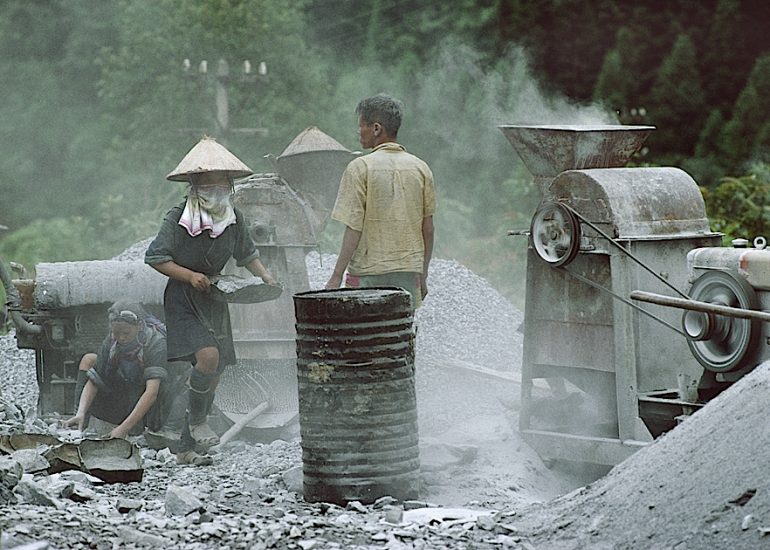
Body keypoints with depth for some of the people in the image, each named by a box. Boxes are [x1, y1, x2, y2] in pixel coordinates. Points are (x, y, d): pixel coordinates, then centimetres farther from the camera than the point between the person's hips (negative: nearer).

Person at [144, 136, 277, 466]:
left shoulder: (234, 219, 2)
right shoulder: (178, 219, -14)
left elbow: (247, 254, 18)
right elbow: (154, 257, -13)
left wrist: (264, 275, 1)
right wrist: (190, 276, -21)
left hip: (214, 299, 6)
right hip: (183, 300, -6)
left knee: (214, 374, 6)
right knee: (208, 356, -27)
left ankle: (187, 449, 16)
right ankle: (197, 421, -4)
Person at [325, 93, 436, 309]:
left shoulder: (360, 168, -7)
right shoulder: (420, 168, 6)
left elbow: (354, 229, -11)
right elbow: (428, 229, 9)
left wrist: (336, 276, -6)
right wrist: (423, 275, 18)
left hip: (368, 274, -4)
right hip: (409, 272, 4)